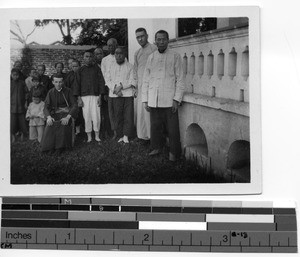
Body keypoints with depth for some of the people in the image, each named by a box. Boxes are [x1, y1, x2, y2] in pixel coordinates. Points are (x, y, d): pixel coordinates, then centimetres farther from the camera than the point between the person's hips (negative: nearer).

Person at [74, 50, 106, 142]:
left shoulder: (96, 68, 6)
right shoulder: (80, 70, 8)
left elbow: (101, 82, 5)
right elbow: (77, 84, 7)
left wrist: (100, 96, -2)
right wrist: (79, 98, 0)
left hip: (95, 96, -1)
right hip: (84, 96, 1)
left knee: (96, 117, -5)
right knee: (87, 117, 0)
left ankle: (97, 136, 7)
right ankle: (89, 137, 8)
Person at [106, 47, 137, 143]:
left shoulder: (130, 66, 5)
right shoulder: (111, 66, 14)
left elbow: (133, 81, -2)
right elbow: (108, 80, 8)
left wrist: (121, 86, -13)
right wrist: (115, 89, -8)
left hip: (128, 93, -2)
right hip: (115, 95, 2)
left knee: (128, 115, -7)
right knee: (118, 116, 0)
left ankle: (126, 135, -4)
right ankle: (120, 136, 5)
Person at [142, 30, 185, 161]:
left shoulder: (175, 56, 0)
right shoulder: (151, 57, 11)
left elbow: (180, 80, -1)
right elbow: (146, 80, 13)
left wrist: (176, 99, -8)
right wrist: (145, 100, 8)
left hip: (169, 100, -3)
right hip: (153, 100, 3)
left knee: (172, 128, -2)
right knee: (155, 126, 9)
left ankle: (173, 152, 9)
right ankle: (156, 147, 24)